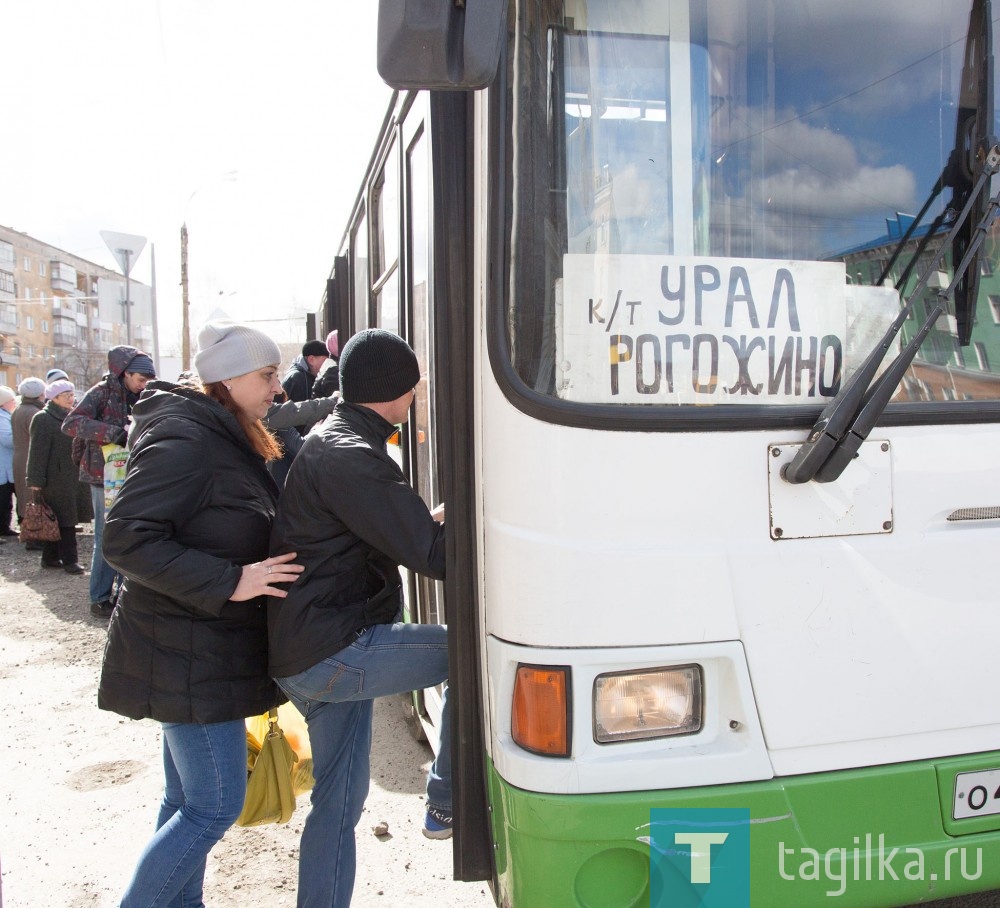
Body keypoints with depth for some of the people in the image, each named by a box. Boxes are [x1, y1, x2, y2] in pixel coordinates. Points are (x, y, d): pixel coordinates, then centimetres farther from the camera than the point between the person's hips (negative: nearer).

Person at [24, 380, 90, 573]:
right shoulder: (42, 419, -8)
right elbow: (37, 452, -13)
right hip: (54, 480, -8)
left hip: (72, 478, 8)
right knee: (64, 520, -6)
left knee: (65, 520, 10)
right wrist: (35, 481, -17)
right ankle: (69, 560, -1)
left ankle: (50, 557, 20)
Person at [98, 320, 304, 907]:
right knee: (216, 806, -1)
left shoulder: (228, 440, 12)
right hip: (190, 656, -10)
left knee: (187, 798, 20)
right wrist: (229, 581, -26)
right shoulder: (183, 442, -19)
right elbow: (126, 540, -24)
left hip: (209, 651, 10)